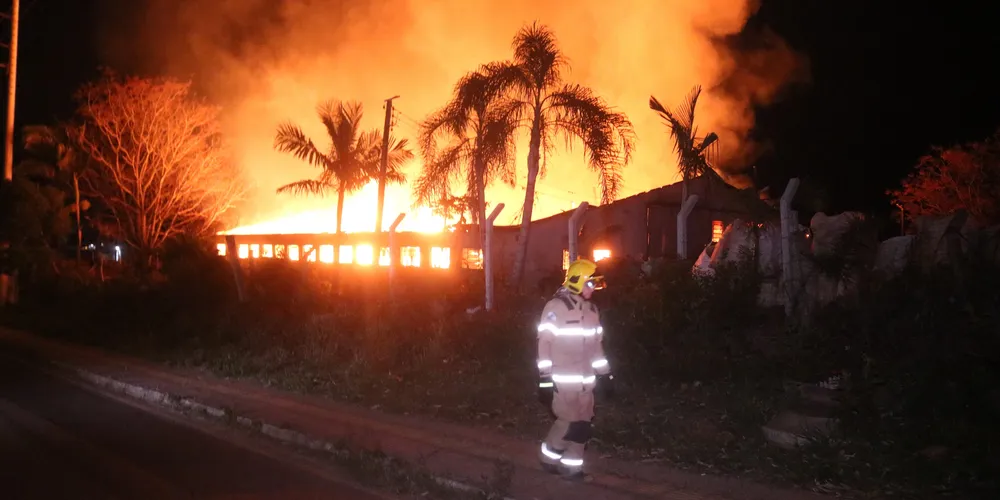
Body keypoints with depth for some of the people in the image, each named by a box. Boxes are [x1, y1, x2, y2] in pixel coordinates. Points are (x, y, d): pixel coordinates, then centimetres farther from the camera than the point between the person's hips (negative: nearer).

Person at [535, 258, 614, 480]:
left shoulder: (591, 309, 12)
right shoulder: (556, 307, -10)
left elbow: (596, 345, 19)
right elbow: (544, 343, -12)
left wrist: (605, 376, 17)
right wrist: (545, 379, -16)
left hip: (585, 379, 7)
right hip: (562, 380, -7)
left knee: (583, 423, 6)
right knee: (569, 421, -8)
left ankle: (571, 465, 18)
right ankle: (549, 457, 13)